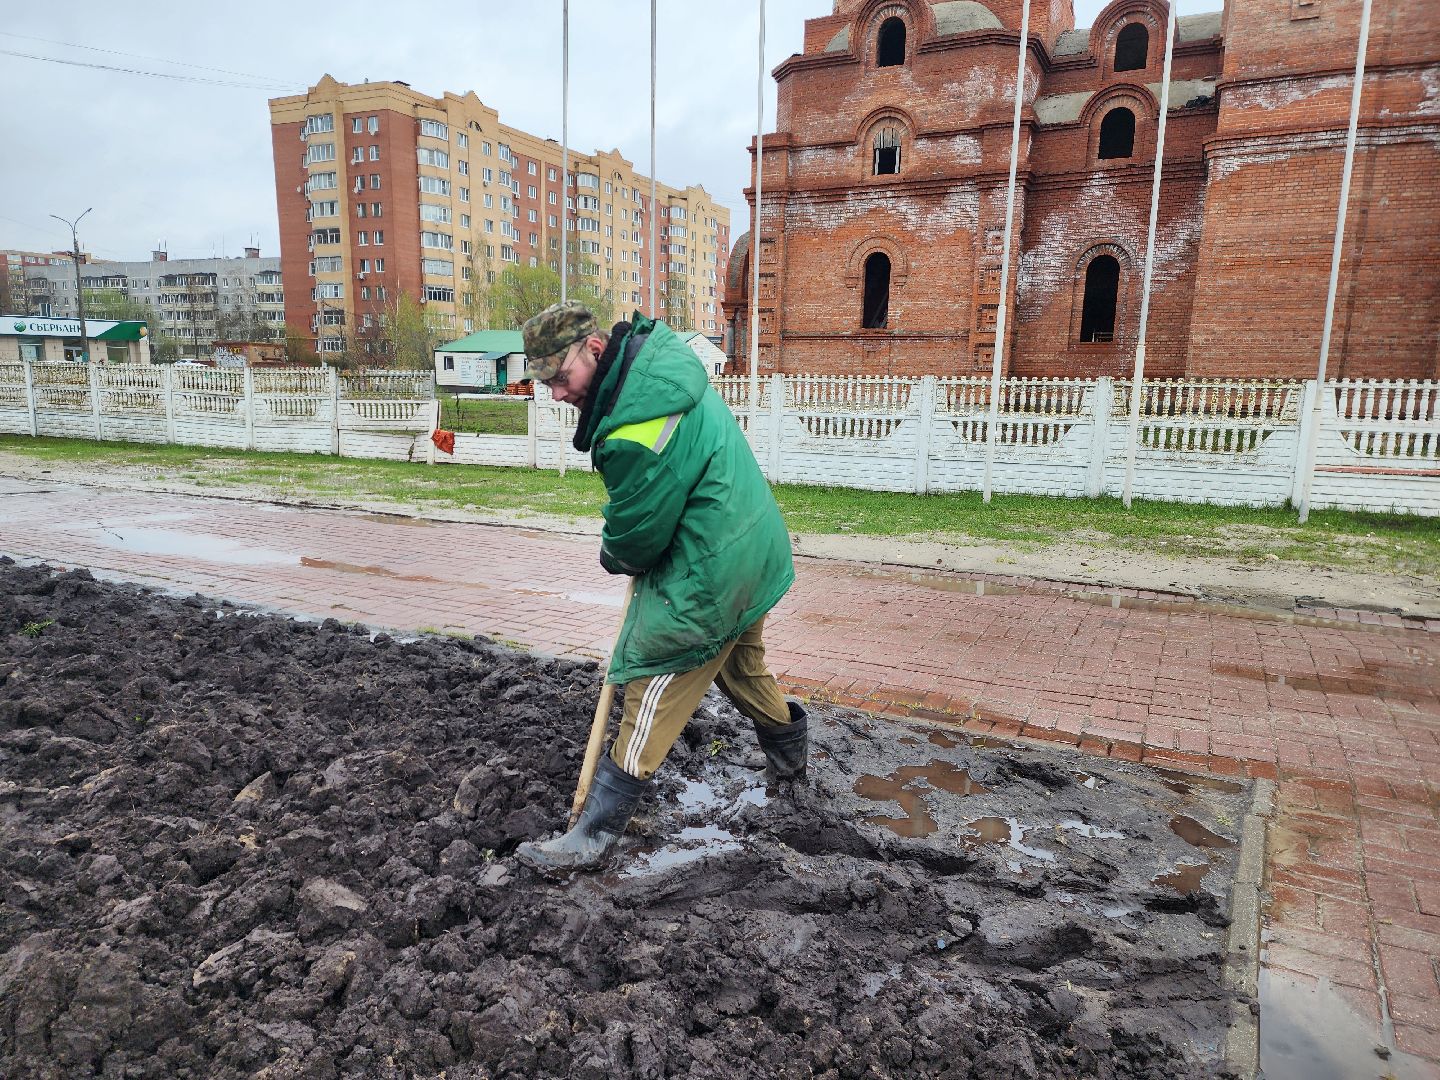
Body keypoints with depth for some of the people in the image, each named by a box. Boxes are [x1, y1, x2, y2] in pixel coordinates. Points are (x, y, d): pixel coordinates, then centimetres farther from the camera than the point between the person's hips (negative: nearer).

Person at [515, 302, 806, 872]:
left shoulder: (635, 430, -30)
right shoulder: (657, 354, 2)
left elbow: (636, 533, -19)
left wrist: (615, 558, 5)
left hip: (706, 577, -10)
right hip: (754, 549, 10)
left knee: (651, 686, -4)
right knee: (741, 665, 28)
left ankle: (594, 834, 5)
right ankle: (790, 752, 51)